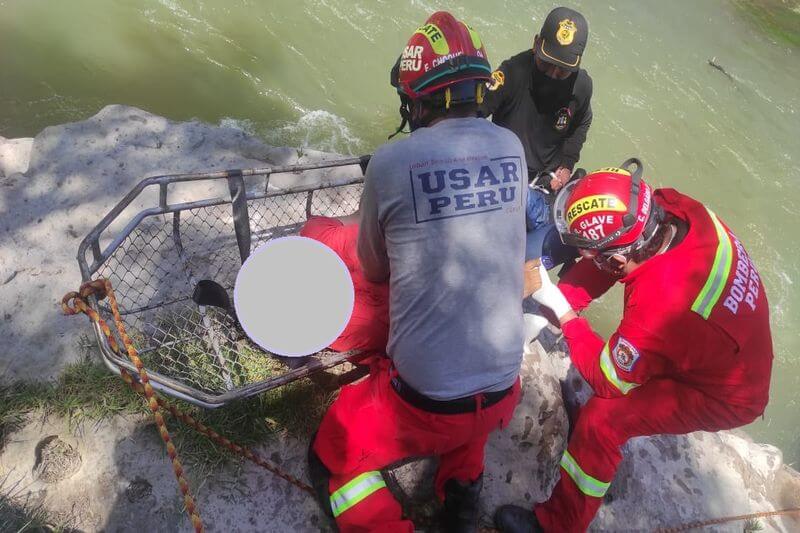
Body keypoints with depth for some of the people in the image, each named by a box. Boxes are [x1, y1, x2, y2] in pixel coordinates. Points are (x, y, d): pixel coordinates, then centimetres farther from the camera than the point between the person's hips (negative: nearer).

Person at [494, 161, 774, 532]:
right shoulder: (676, 209, -24)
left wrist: (560, 308, -23)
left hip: (724, 397, -8)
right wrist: (559, 300, -16)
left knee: (601, 419, -16)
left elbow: (608, 380, -24)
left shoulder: (660, 305, -42)